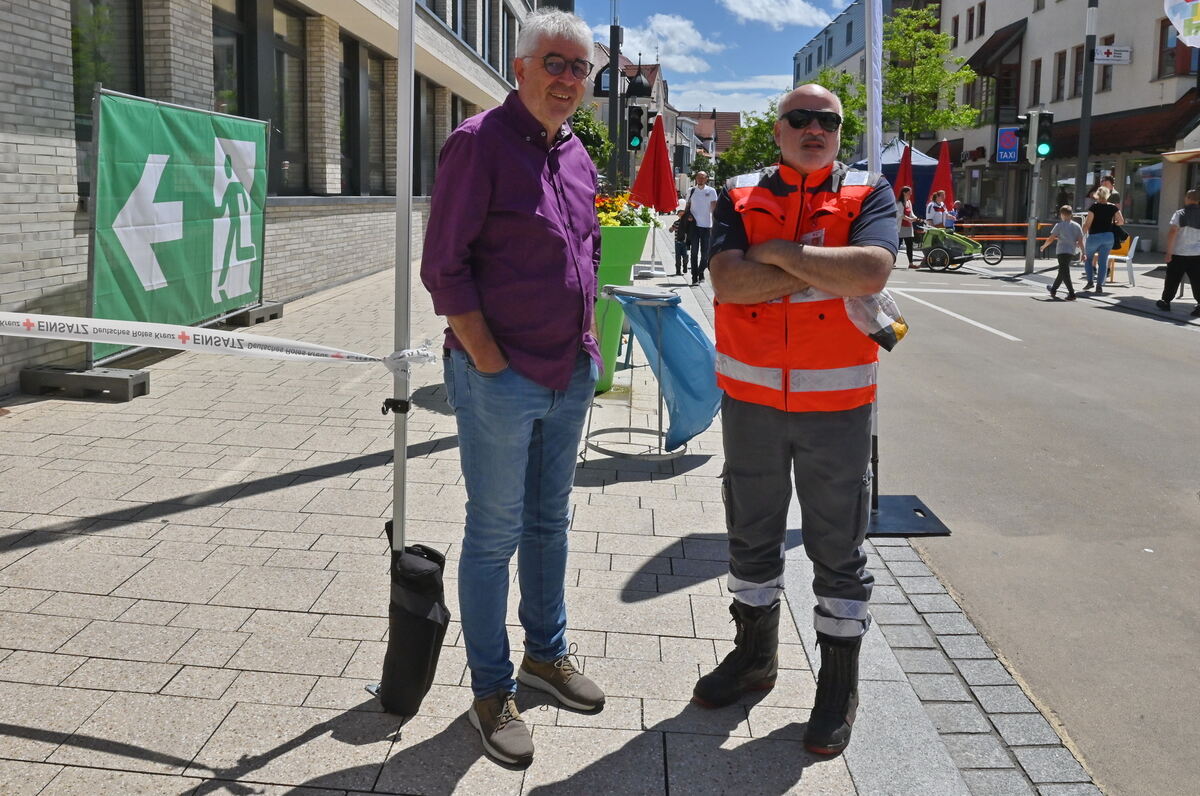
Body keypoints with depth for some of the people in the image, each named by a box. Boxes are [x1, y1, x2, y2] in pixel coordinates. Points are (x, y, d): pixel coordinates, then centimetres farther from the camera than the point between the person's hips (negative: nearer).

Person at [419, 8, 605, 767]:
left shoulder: (577, 155, 11)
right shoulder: (480, 142, -12)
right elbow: (444, 266, -15)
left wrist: (588, 341, 13)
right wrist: (489, 361, -15)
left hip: (570, 376, 7)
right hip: (500, 380, -7)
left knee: (550, 520, 18)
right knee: (494, 534, 4)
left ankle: (546, 653, 37)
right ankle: (492, 692, 19)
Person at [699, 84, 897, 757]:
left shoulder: (869, 194, -1)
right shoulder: (741, 197, 4)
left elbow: (870, 273, -21)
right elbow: (728, 282, -14)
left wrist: (778, 252, -15)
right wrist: (821, 270, -17)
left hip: (838, 403, -2)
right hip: (750, 396, 3)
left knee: (839, 548, 8)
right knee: (752, 535, 16)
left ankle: (839, 685, 25)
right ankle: (756, 654, 37)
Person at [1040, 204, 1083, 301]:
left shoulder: (1060, 225, -4)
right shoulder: (1077, 226, 7)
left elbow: (1050, 239, -4)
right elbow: (1080, 241, 2)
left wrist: (1044, 246, 12)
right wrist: (1083, 253, 4)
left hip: (1062, 251, -5)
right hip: (1072, 252, 5)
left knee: (1064, 272, -7)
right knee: (1062, 271, 19)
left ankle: (1071, 294, -19)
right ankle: (1053, 289, 36)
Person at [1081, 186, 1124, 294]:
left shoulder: (1094, 207, -9)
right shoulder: (1113, 208, 2)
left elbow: (1087, 224, -11)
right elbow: (1121, 221, 5)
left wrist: (1082, 235, -3)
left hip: (1094, 236, -3)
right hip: (1108, 236, 3)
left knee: (1087, 258, 18)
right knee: (1103, 261, 5)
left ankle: (1090, 281, 13)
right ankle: (1100, 286, -1)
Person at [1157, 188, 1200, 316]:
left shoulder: (1179, 214, -7)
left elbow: (1173, 232, -13)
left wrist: (1169, 252, -10)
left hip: (1179, 253, -2)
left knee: (1173, 279, 10)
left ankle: (1166, 302, 19)